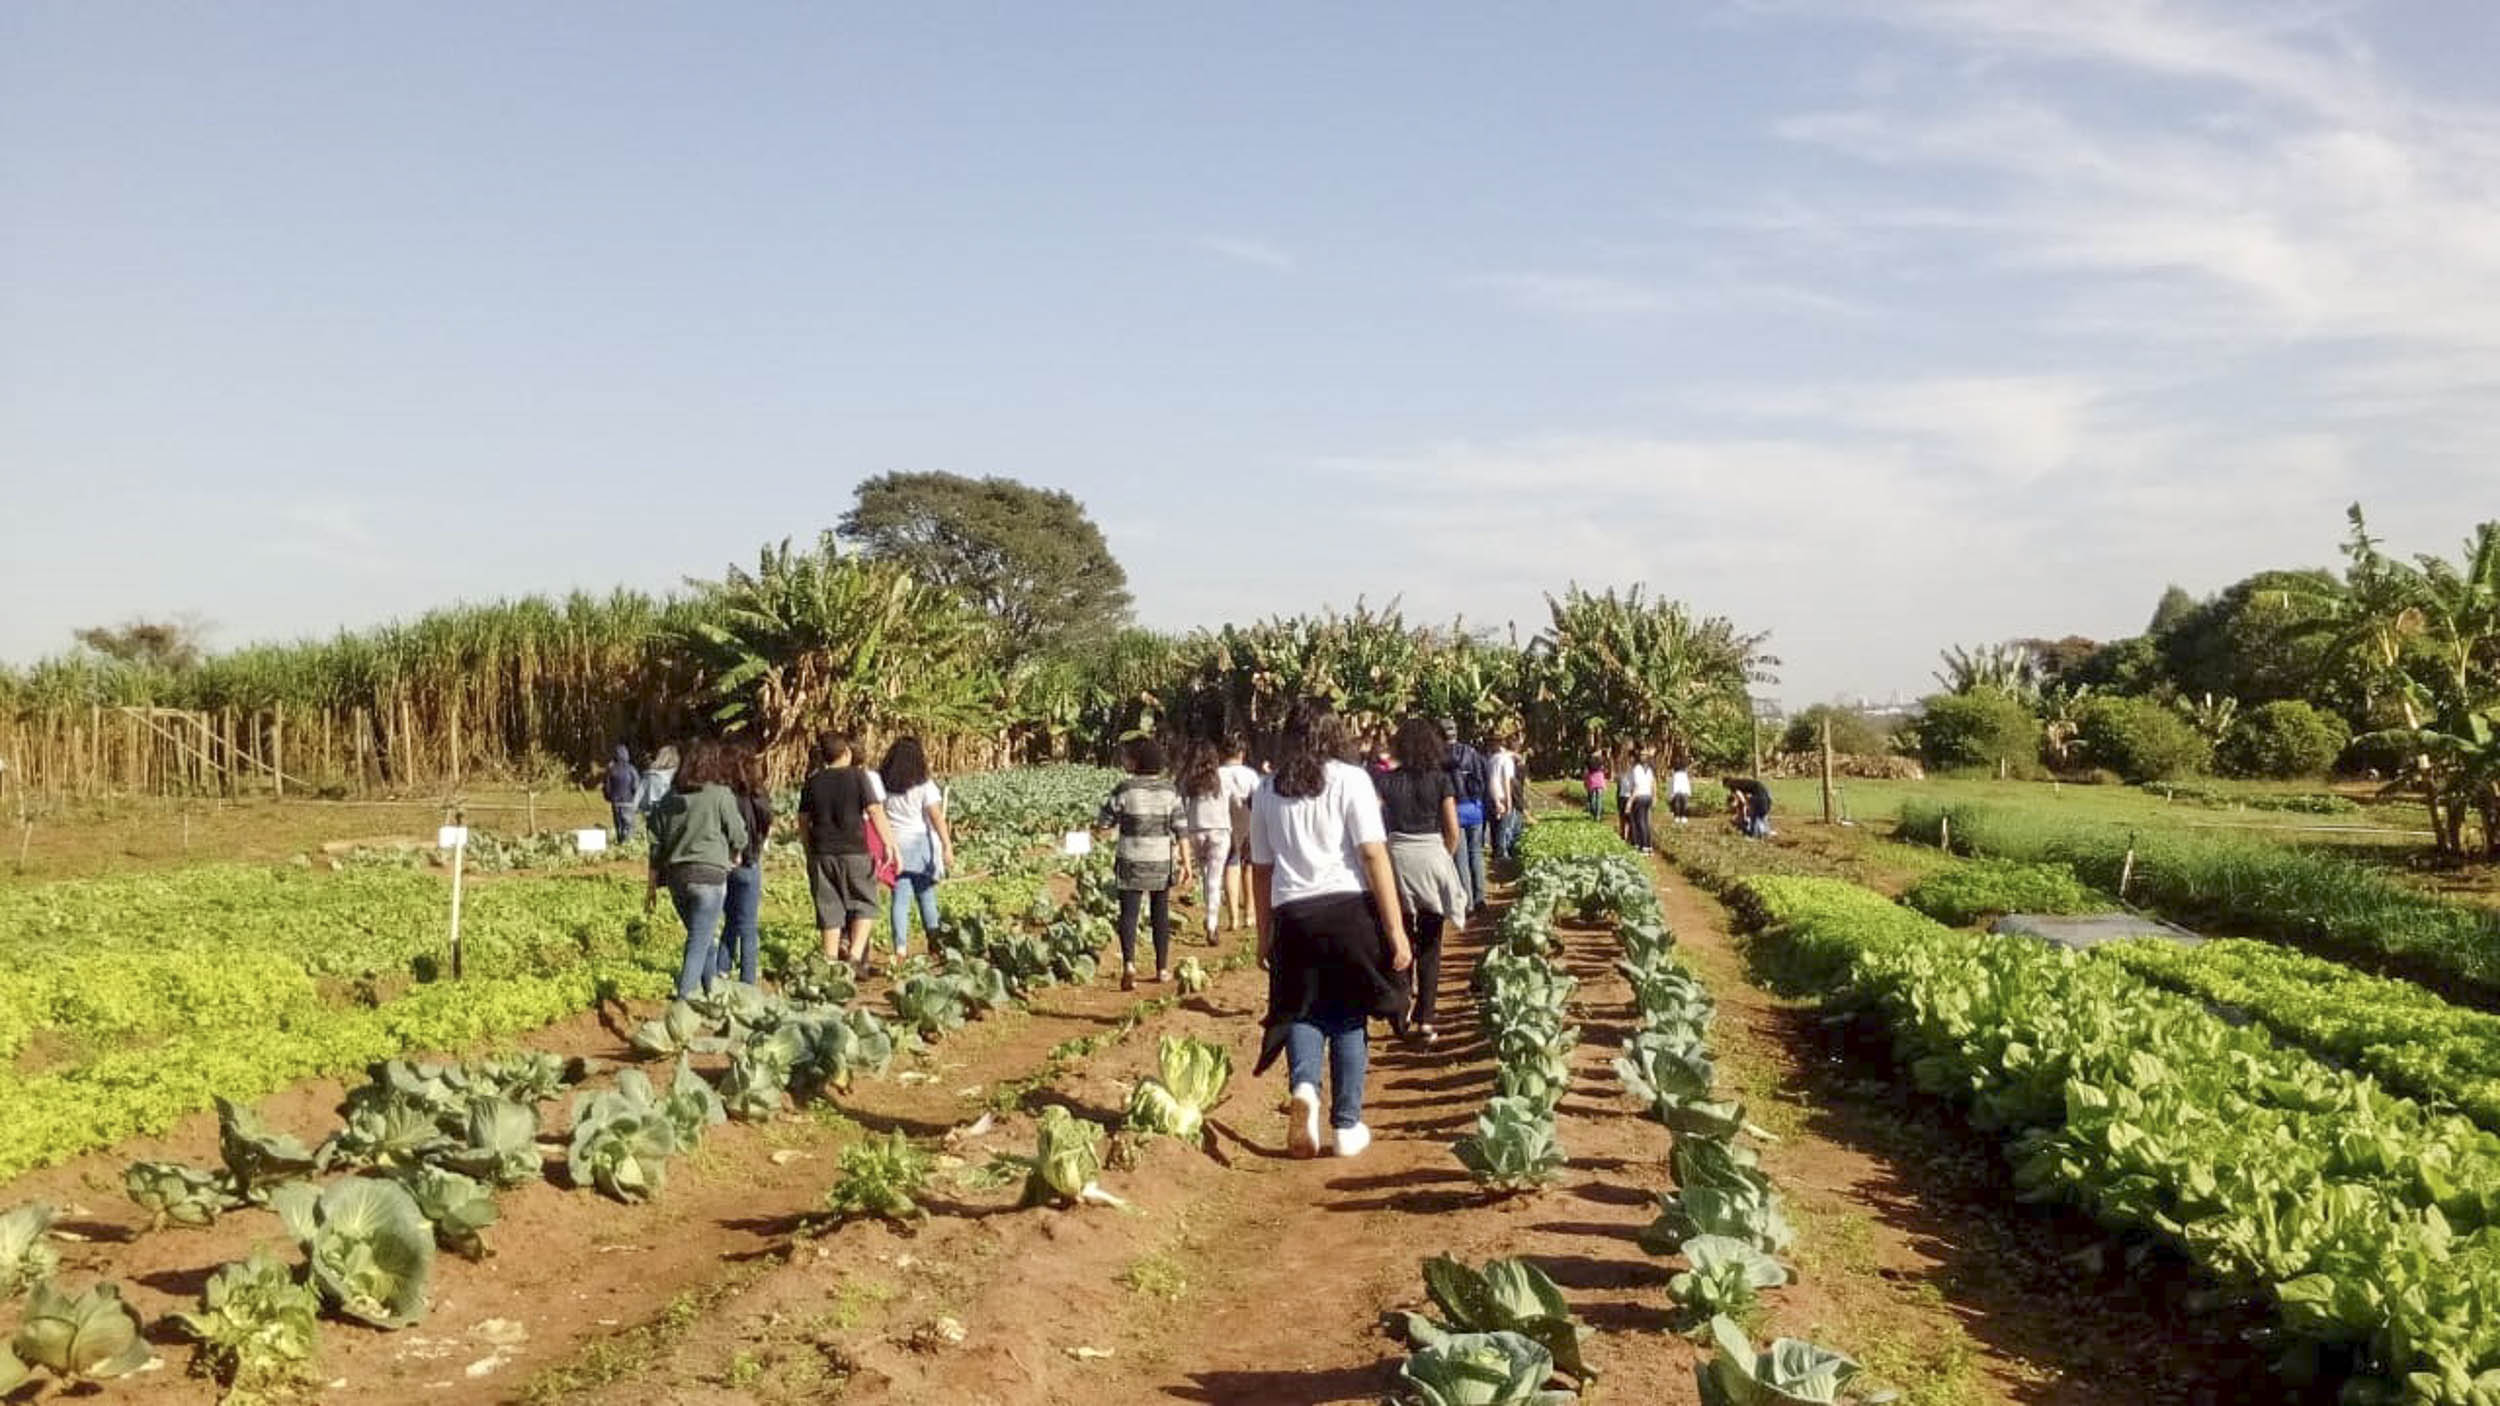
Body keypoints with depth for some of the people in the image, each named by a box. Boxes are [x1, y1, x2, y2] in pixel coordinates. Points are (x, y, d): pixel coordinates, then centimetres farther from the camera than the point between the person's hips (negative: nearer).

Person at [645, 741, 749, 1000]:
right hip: (708, 874, -6)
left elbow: (657, 843, 10)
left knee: (704, 939, 21)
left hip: (676, 877, 6)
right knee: (699, 944, -2)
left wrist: (653, 884, 16)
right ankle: (684, 1000, -8)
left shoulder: (669, 798, 9)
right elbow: (738, 837, -2)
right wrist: (733, 856, 21)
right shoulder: (720, 795, -8)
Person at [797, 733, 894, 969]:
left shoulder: (813, 783, 7)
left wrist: (809, 852, 22)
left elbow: (803, 821, 11)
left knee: (829, 909, 9)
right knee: (863, 904, 9)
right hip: (854, 851, -3)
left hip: (822, 854, 3)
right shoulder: (860, 777, -3)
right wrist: (889, 844, -4)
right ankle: (856, 954, -6)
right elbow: (876, 812, -8)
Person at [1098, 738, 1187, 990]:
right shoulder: (1170, 789, -2)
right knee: (1161, 913, 14)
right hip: (1162, 860, 3)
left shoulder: (1125, 788, -11)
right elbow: (1179, 829, -2)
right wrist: (1186, 861, 3)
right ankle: (1162, 968, 20)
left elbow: (1105, 822, -4)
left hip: (1132, 860, -3)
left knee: (1129, 912, -1)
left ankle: (1129, 962, -21)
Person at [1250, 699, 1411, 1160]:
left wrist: (1264, 936, 20)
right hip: (1348, 909, -2)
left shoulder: (1268, 791, 9)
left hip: (1293, 915, 2)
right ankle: (1347, 1126, 15)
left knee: (1302, 1011, 13)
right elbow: (1374, 855, -8)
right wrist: (1397, 931, -7)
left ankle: (1303, 1086, -15)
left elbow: (1261, 869, 11)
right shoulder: (1350, 779, -1)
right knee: (1349, 1018, 9)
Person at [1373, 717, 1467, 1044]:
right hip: (1432, 856, -1)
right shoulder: (1440, 780, -3)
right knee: (1430, 945, 6)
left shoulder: (1386, 781, -1)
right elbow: (1452, 831, -3)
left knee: (1401, 940, 16)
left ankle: (1403, 1012, 17)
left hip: (1397, 859, 1)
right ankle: (1425, 1020, 4)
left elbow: (1377, 826, -5)